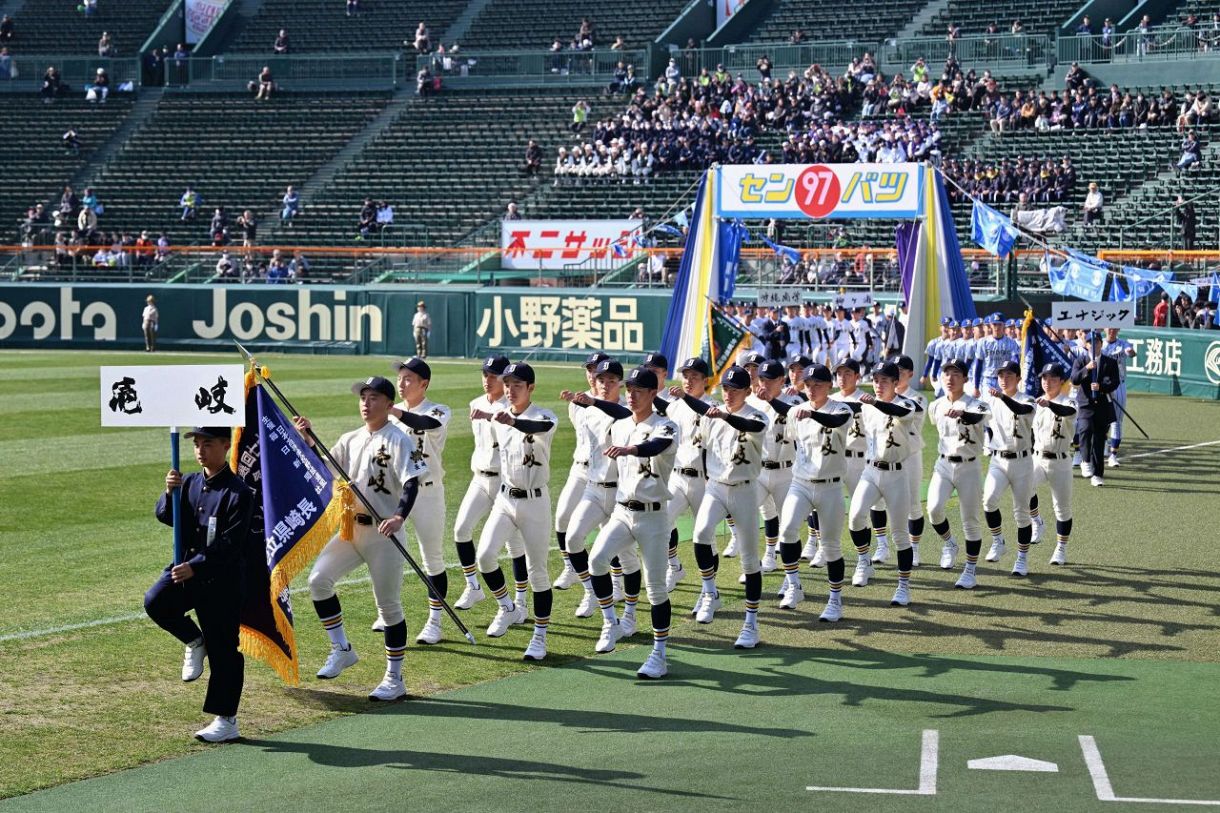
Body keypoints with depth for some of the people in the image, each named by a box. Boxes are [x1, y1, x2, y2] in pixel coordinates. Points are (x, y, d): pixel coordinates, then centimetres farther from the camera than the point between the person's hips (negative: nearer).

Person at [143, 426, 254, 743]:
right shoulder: (190, 483, 9)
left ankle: (226, 721, 9)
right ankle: (194, 643, 6)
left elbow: (229, 545, -17)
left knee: (223, 650, 0)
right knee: (156, 602, -22)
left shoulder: (238, 492, -12)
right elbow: (165, 516, 2)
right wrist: (169, 493, -19)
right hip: (187, 568, 6)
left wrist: (195, 568, -25)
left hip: (222, 578, -6)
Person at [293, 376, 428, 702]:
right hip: (350, 528, 7)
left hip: (383, 533, -7)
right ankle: (341, 649, 7)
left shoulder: (398, 440, -10)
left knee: (389, 605, 0)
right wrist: (309, 439, -2)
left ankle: (394, 679, 9)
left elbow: (411, 482, -21)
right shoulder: (351, 440, 12)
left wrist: (400, 516, -36)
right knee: (318, 578, -7)